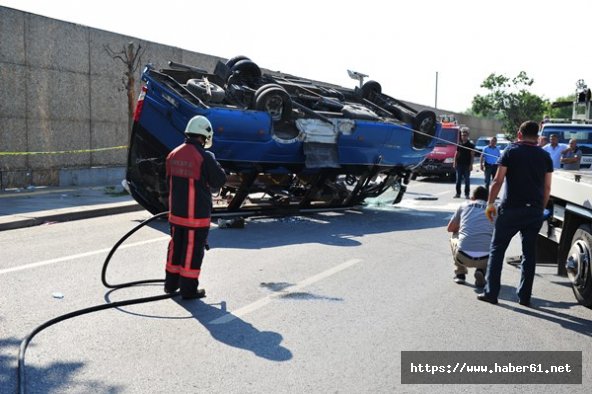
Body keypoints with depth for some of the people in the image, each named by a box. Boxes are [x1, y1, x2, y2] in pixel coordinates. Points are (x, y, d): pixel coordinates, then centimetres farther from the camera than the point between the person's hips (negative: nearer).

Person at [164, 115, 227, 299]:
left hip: (176, 211, 7)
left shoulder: (174, 154, 3)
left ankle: (171, 283, 31)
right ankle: (188, 288, 10)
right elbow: (219, 181, -10)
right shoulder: (205, 156, -18)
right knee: (193, 249, 3)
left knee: (176, 245, 19)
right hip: (197, 213, -6)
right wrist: (214, 164, 7)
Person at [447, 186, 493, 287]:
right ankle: (481, 271, 10)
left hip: (463, 257, 0)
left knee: (454, 237, 32)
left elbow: (450, 229, 27)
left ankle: (460, 273, 26)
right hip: (486, 258, 0)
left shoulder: (464, 205, 15)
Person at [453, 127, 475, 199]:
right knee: (458, 180, 6)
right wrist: (455, 162, 3)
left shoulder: (470, 145, 0)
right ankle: (458, 193, 12)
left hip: (467, 165, -4)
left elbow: (472, 155, -5)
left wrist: (471, 165, -12)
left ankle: (467, 194, 5)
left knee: (467, 180, 0)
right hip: (459, 165, 4)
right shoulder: (459, 145, 11)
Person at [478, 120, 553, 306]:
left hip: (511, 208, -3)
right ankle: (524, 296, 15)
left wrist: (490, 203, -1)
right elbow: (547, 188, 9)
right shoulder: (545, 156, 10)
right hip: (535, 211, 4)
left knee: (497, 249, 5)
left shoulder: (511, 151, -1)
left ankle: (491, 293, 4)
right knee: (529, 253, 11)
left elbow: (498, 181, -7)